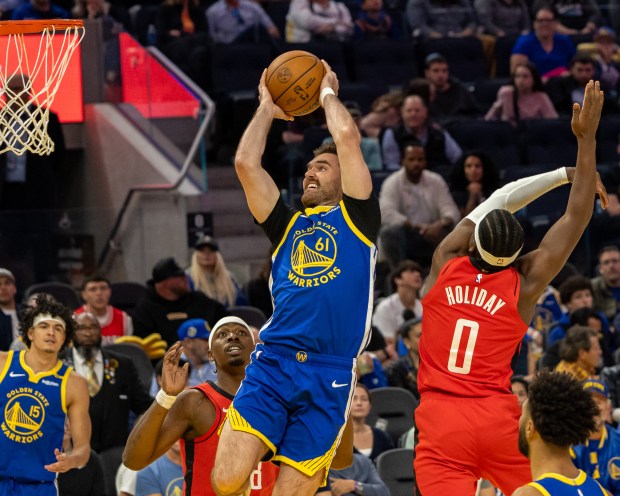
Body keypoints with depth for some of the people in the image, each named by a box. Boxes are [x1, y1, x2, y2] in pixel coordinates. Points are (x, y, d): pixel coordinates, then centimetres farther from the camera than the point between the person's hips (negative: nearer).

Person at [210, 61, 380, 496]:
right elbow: (246, 162, 14)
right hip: (272, 365, 3)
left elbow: (347, 137, 4)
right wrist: (268, 108, 24)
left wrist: (328, 93, 21)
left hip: (329, 378, -3)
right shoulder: (288, 226, 22)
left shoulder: (356, 219, 13)